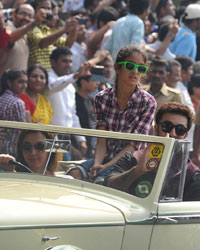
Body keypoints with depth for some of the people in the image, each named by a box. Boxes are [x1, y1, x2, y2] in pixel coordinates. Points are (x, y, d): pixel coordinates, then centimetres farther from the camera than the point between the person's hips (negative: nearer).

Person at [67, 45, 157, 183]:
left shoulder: (148, 102, -5)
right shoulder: (102, 98, 4)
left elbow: (135, 145, -11)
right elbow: (101, 140, -1)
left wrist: (107, 166, -23)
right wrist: (97, 164, -22)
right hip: (105, 156, 3)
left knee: (101, 181, -32)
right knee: (75, 174, -26)